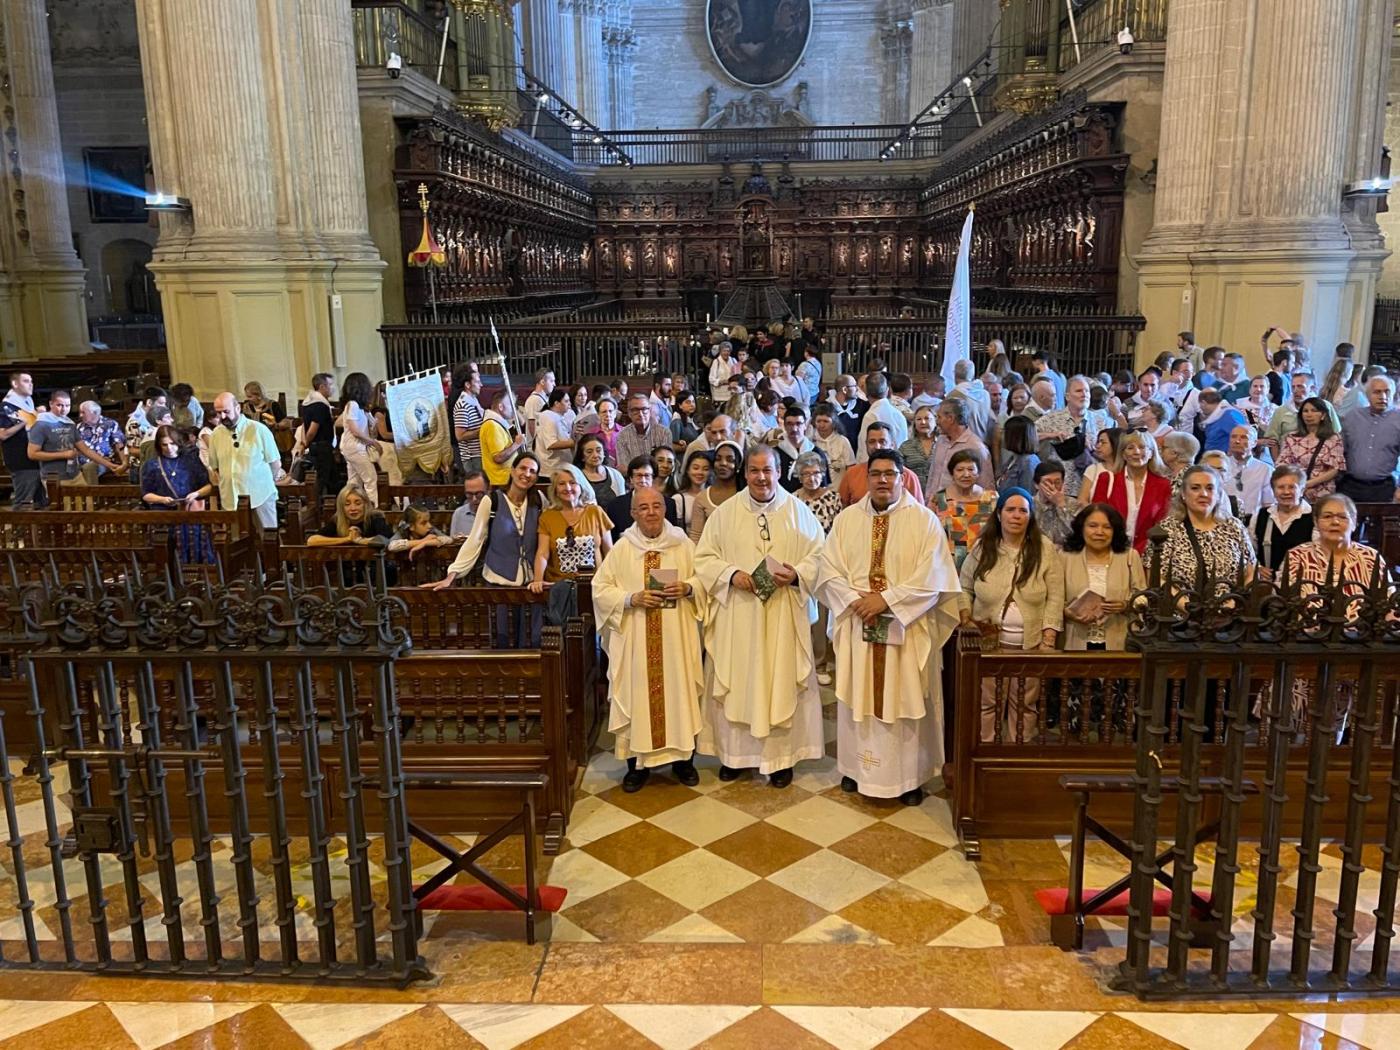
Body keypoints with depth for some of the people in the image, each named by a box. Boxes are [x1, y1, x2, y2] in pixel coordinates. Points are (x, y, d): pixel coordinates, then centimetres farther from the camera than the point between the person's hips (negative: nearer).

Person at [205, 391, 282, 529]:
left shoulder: (259, 429, -5)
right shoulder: (216, 434, 7)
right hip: (231, 501, 3)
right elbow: (214, 467, 15)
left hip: (260, 497, -3)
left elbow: (276, 463, 2)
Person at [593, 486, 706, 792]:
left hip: (676, 637, 1)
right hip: (635, 639, 0)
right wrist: (631, 598, -15)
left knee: (679, 692, 5)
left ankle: (683, 758, 19)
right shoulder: (622, 548, 1)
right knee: (637, 695, 1)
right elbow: (600, 588, 1)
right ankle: (638, 763, 12)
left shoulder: (684, 545, 3)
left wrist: (687, 588, -14)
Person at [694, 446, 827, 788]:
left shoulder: (797, 510, 2)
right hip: (737, 615, 1)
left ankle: (781, 755, 15)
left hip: (783, 615, 0)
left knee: (782, 681, 4)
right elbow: (704, 558, 3)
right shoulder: (726, 512, 3)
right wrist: (732, 574, -14)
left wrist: (796, 575, -16)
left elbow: (818, 555, 2)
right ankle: (734, 753, 20)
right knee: (736, 682, 5)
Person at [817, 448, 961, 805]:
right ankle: (857, 767, 25)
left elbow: (932, 577, -12)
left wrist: (886, 599, -18)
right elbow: (829, 570, 1)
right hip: (857, 625, 3)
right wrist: (855, 599, -15)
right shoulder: (847, 519, 5)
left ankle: (909, 776, 17)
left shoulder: (924, 519, -5)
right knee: (858, 697, 10)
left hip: (906, 628, -2)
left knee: (905, 701, 5)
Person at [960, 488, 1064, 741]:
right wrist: (967, 622, -3)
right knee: (987, 704, 5)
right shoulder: (982, 548, 3)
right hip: (988, 642, 1)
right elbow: (964, 589, 11)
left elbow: (1055, 599, -3)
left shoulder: (1046, 550, -2)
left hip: (1030, 644, -1)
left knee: (1024, 706, 6)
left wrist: (1048, 641, -9)